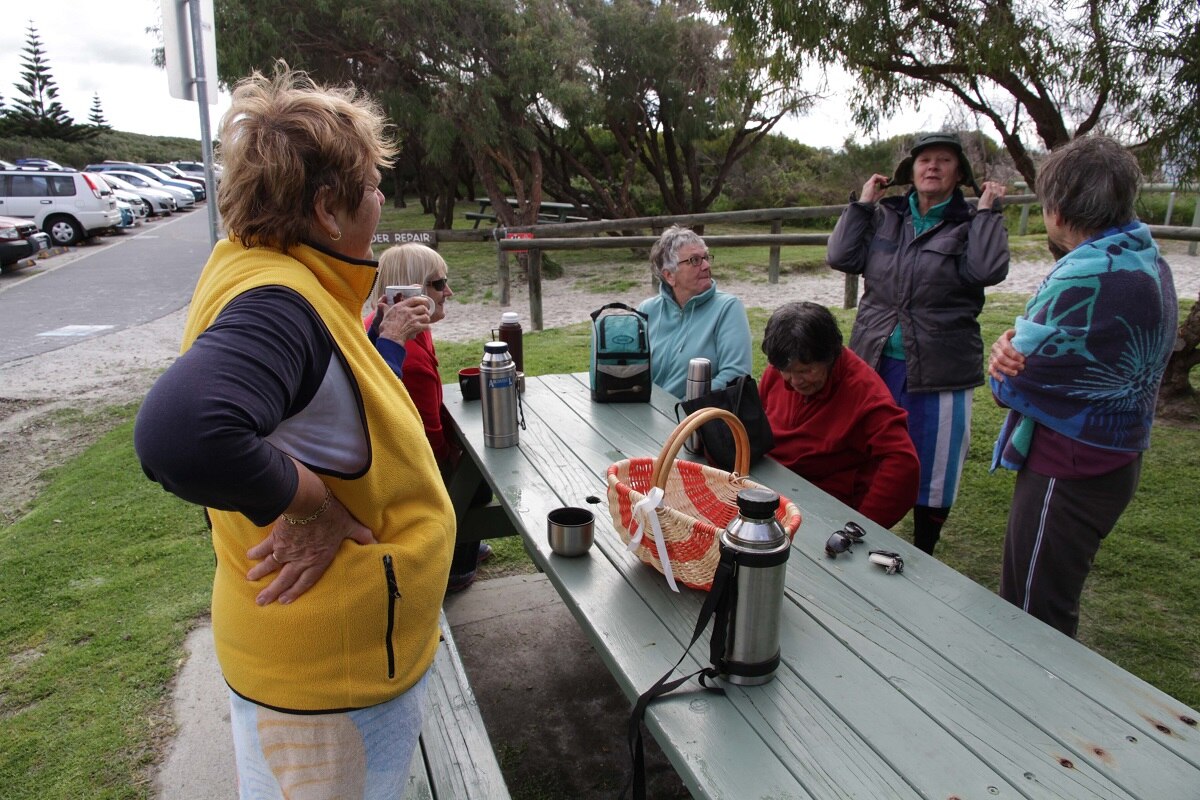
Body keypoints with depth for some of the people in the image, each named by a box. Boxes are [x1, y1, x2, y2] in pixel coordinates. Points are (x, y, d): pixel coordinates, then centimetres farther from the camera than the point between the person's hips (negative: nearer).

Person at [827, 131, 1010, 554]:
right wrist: (862, 203, -1)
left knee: (932, 467, 8)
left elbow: (988, 270, -17)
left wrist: (987, 211, -11)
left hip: (938, 372, -3)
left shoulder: (969, 224, 0)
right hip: (876, 363, 3)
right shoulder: (885, 216, 8)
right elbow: (841, 257, -3)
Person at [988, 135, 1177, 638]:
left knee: (1032, 626, 6)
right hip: (1112, 460, 10)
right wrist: (1014, 343, -14)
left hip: (1068, 474, -10)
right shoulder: (1145, 259, 7)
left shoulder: (1090, 277, -26)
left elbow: (1014, 383, -21)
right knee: (1049, 615, 25)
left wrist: (1005, 357, 1)